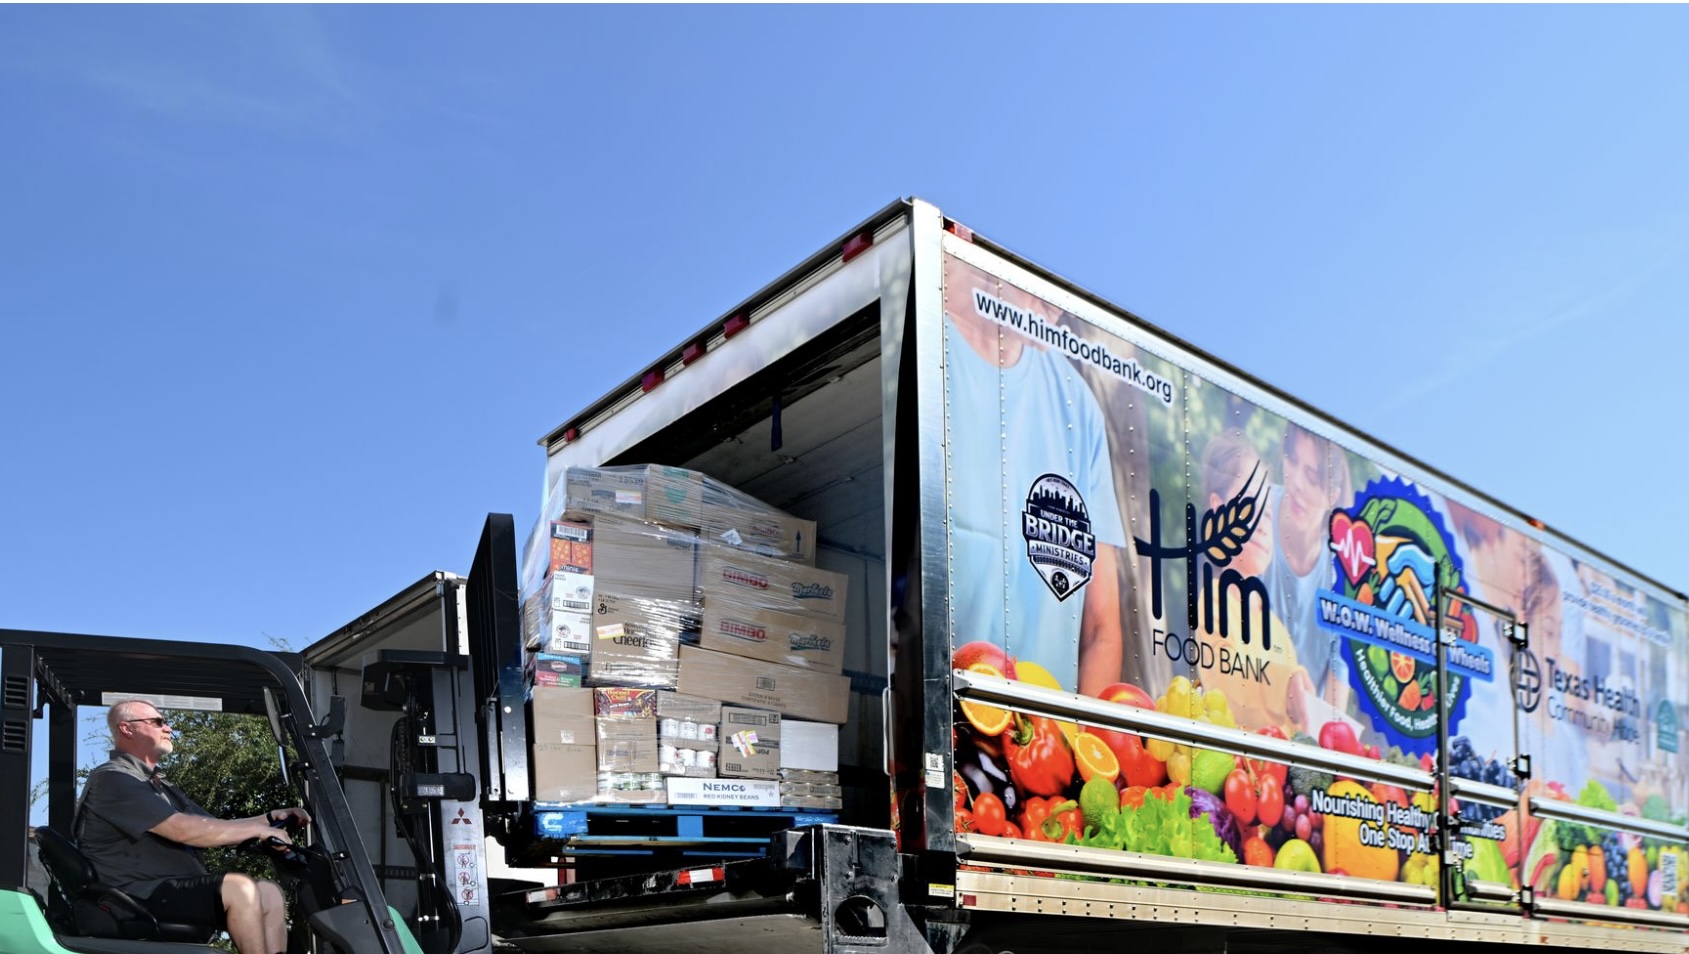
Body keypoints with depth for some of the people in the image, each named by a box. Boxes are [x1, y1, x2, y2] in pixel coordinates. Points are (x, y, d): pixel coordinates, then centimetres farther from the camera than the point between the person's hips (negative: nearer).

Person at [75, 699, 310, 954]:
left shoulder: (159, 786, 25)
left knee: (268, 894, -4)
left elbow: (215, 828, 21)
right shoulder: (112, 779, -9)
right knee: (240, 888, -27)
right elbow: (182, 830, -20)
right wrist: (257, 828, -13)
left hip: (177, 889, 10)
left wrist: (270, 818, 6)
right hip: (140, 897, -10)